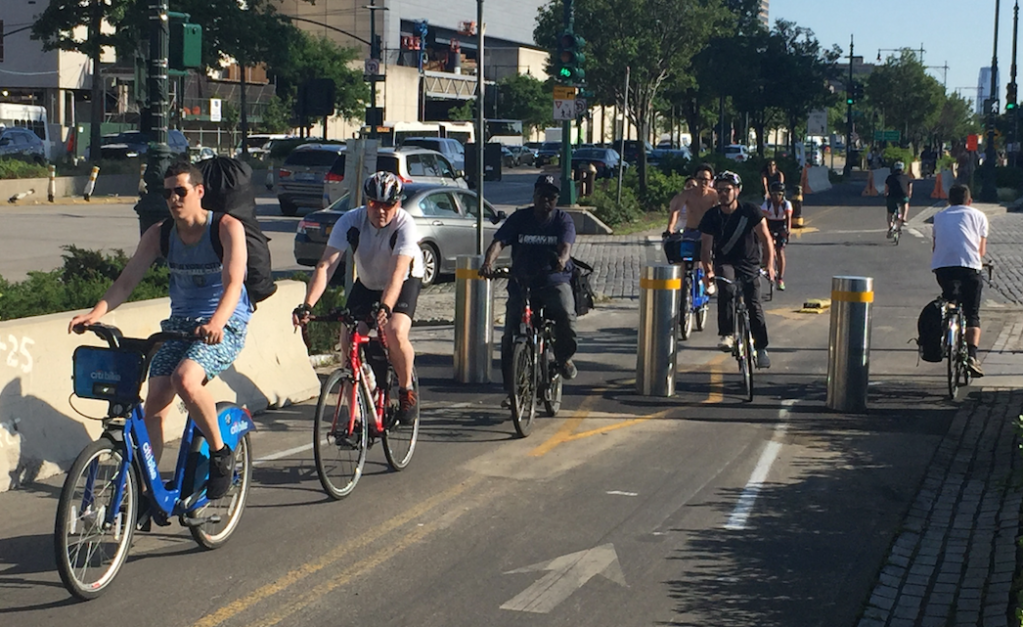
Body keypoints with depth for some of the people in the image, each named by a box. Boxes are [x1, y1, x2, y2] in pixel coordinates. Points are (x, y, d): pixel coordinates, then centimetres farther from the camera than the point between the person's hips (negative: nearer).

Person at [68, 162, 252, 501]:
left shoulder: (227, 228, -11)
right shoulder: (159, 234, 2)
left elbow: (233, 281, -23)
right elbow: (127, 280, -3)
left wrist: (217, 321, -43)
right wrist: (96, 312, -22)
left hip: (224, 326, -5)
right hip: (180, 324, 5)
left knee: (185, 379, -31)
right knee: (154, 402, -11)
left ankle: (221, 453, -10)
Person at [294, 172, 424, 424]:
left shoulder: (405, 225, -31)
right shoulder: (350, 221, -24)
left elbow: (398, 273, -43)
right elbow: (325, 265, -31)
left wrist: (385, 307, -60)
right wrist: (306, 306, -44)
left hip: (405, 283, -3)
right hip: (367, 283, 4)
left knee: (395, 333, -29)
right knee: (348, 342, -9)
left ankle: (407, 390, -1)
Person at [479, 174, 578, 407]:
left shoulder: (563, 220, 2)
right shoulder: (519, 218, 4)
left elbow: (566, 245, -16)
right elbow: (499, 242, -9)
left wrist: (562, 259, -41)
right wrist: (488, 263, -30)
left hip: (555, 281, -1)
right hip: (521, 282, 1)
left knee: (566, 314, -30)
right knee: (510, 337, -8)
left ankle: (564, 357, 0)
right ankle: (512, 390, 5)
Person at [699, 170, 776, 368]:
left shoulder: (750, 211, -9)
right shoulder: (711, 217, -6)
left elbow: (766, 239, -8)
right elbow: (706, 247, -10)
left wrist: (769, 266, -20)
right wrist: (708, 271, -27)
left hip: (749, 264, 0)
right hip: (725, 263, 0)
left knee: (754, 305, -9)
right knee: (727, 288, -32)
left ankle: (761, 348, 6)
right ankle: (727, 334, -29)